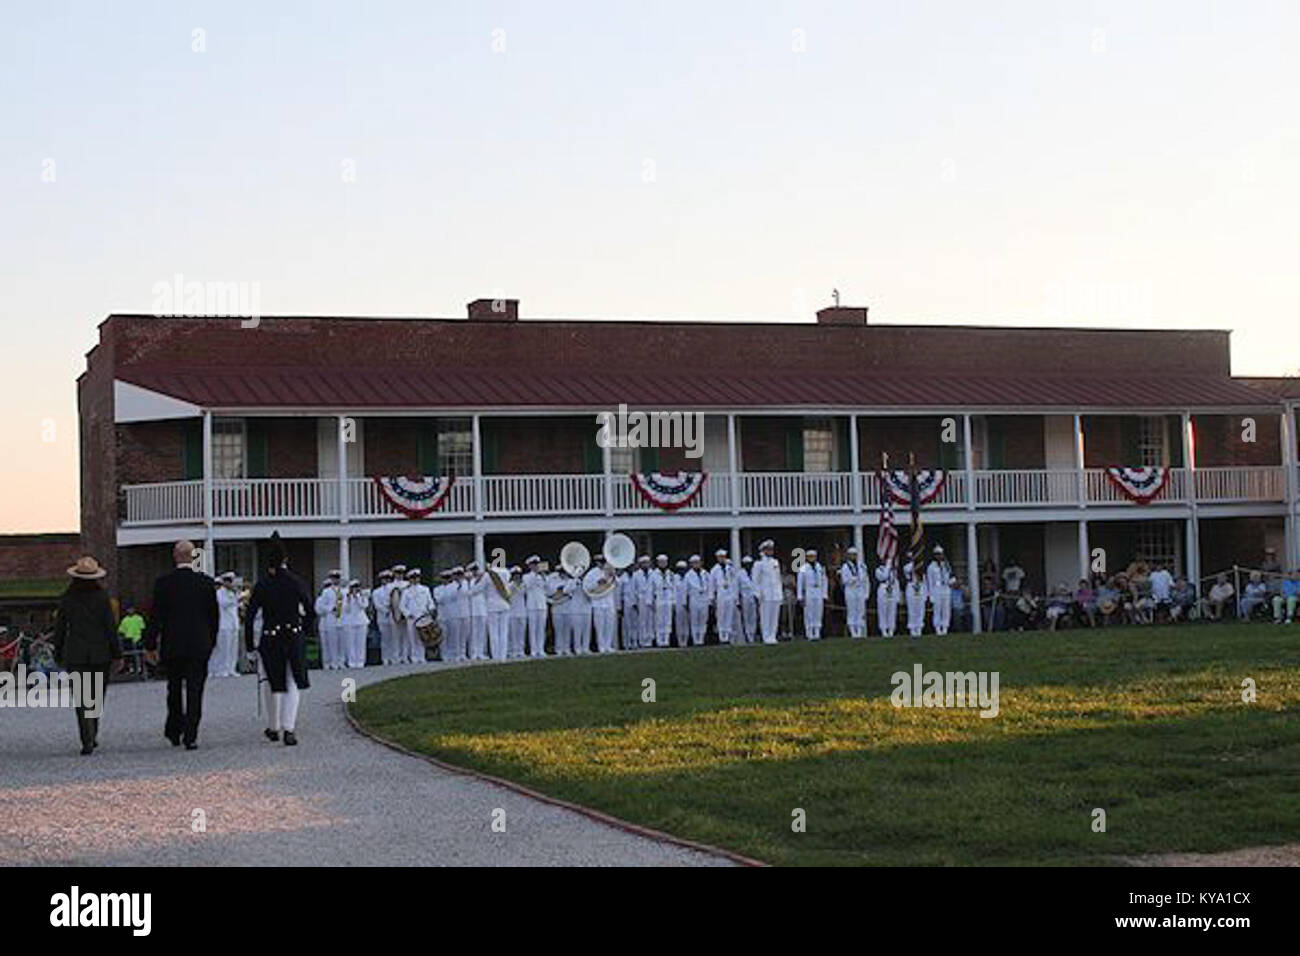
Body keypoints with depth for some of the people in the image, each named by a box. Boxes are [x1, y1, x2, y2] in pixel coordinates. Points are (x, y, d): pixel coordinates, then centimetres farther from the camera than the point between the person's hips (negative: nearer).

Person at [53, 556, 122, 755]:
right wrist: (117, 654, 1)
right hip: (100, 653, 0)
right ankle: (92, 736, 22)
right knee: (97, 696, 15)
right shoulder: (102, 597, -5)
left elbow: (59, 629, 5)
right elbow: (111, 627, -5)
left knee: (82, 699, 0)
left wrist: (58, 655, 14)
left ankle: (87, 741, -10)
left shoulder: (66, 598, 0)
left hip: (75, 654, 0)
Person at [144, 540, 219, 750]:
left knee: (174, 689, 17)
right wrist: (211, 640, 15)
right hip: (199, 646, 0)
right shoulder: (206, 582, -3)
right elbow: (214, 615, 3)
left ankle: (174, 732, 24)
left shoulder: (163, 583, -6)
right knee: (194, 690, 1)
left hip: (172, 646, 0)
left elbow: (156, 616, -5)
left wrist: (150, 644, 3)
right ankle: (190, 736, -5)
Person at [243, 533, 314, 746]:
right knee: (292, 684, 4)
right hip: (294, 638, 0)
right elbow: (310, 611, 3)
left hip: (270, 639, 0)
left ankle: (273, 728, 26)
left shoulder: (262, 585, -5)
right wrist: (303, 631, 19)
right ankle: (289, 729, -10)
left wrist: (249, 644, 3)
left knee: (273, 684, 15)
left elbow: (249, 616, -5)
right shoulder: (297, 582, -3)